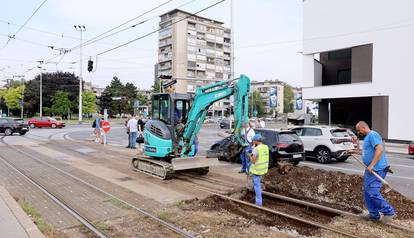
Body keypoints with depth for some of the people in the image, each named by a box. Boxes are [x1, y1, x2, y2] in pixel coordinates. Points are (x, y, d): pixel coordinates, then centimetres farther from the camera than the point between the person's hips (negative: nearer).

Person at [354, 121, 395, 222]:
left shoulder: (373, 135, -12)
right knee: (367, 192, 11)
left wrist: (372, 165, -28)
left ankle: (389, 212, 2)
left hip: (377, 169, -11)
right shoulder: (367, 137, 20)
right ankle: (374, 214, 20)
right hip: (370, 169, 11)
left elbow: (380, 149, -25)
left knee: (373, 192, -12)